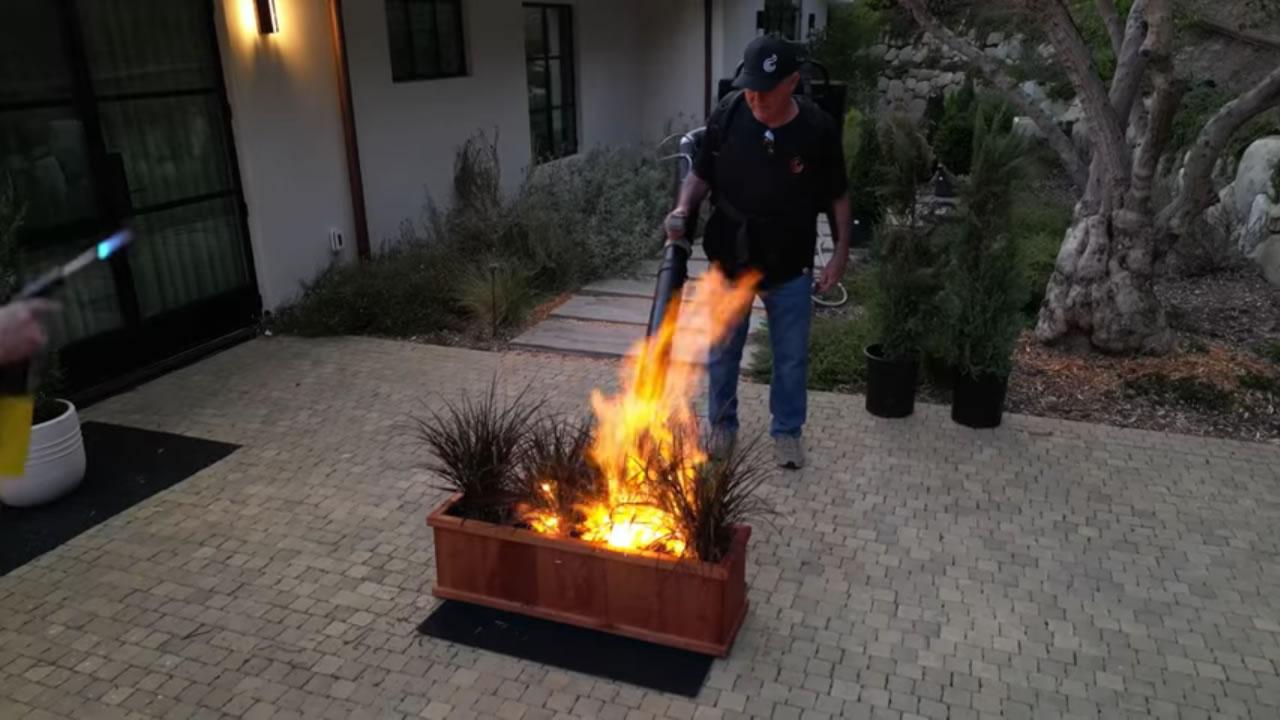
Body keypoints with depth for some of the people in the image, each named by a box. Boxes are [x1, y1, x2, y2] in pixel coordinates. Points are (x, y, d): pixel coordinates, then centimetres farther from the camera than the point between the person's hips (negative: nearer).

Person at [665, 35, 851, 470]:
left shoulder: (818, 129, -14)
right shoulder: (726, 117, -12)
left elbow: (837, 196, -2)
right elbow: (701, 176, 1)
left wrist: (841, 252, -4)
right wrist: (683, 210, -18)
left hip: (791, 268, -1)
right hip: (729, 262, 1)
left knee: (792, 356, 12)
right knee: (722, 353, 14)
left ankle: (787, 431, 34)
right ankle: (722, 425, 36)